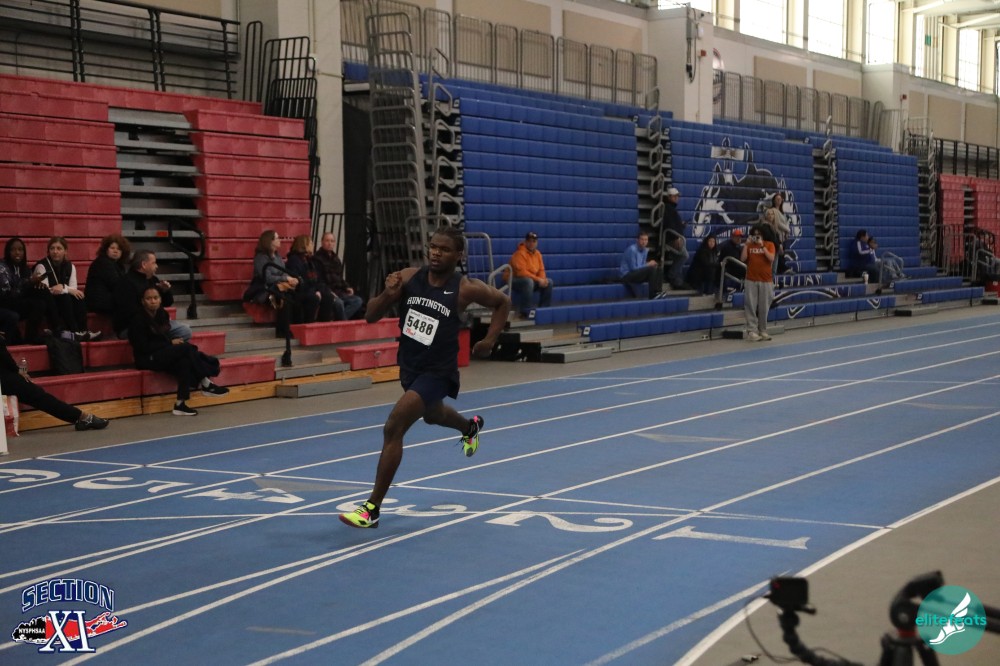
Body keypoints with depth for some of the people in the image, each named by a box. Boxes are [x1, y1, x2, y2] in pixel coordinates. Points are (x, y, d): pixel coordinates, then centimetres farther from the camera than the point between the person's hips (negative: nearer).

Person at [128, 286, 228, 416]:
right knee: (186, 348, -24)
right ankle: (205, 383, -16)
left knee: (184, 362, -26)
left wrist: (175, 341, -7)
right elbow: (143, 347, -17)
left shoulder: (162, 314, 9)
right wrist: (170, 343, -15)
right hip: (147, 359, -7)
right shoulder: (138, 320, -13)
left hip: (164, 354, 7)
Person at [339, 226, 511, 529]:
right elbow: (370, 316, -9)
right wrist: (388, 295, -27)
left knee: (393, 428, -21)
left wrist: (489, 340, -2)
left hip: (437, 372, -6)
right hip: (409, 367, 6)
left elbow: (502, 302, 3)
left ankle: (372, 508, -13)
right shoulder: (409, 278, -10)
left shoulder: (466, 289, -16)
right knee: (432, 415, 34)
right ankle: (471, 426, 71)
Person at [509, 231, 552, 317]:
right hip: (514, 280, -8)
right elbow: (521, 272, -28)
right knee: (528, 281, -38)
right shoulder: (520, 253, -20)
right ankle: (525, 311, -32)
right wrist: (538, 279, -26)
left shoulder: (537, 254, 7)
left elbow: (541, 270, 9)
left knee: (548, 282, -4)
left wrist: (542, 279, -15)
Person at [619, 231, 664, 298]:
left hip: (639, 274, 9)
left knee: (659, 269, -6)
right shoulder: (632, 250, -18)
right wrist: (648, 264, -13)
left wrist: (651, 264, -8)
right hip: (627, 275, -9)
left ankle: (658, 291, -16)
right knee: (651, 269, -26)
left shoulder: (645, 250, 8)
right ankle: (653, 295, -27)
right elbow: (633, 268, -21)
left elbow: (643, 266, 14)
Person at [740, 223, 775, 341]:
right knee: (751, 306, -4)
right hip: (751, 280, 0)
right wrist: (746, 244, -9)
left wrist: (762, 246, -14)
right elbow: (743, 259, -3)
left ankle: (763, 331, 11)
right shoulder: (749, 246, 6)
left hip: (766, 280, 0)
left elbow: (771, 258, -11)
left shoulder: (769, 244, 3)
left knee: (764, 307, 4)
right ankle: (752, 331, -4)